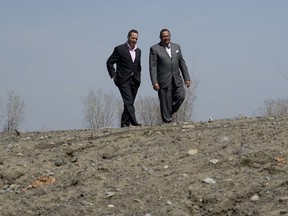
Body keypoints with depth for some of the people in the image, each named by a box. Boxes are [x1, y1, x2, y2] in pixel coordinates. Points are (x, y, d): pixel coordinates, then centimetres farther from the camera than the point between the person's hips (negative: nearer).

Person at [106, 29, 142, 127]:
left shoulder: (138, 51, 15)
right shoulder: (120, 49, -4)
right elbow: (109, 62, -1)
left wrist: (138, 76, 16)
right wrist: (113, 75, -6)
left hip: (135, 80, 6)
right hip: (123, 80, -6)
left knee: (129, 102, 6)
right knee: (128, 101, -17)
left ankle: (125, 123, 11)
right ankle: (133, 121, -26)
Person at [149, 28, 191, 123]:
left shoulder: (176, 47, 14)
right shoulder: (155, 49, -1)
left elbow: (182, 63, 15)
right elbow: (152, 67, -5)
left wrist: (187, 78, 9)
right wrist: (154, 82, -14)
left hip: (176, 80, 4)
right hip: (164, 81, -4)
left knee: (181, 96, -12)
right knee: (165, 103, -4)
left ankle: (170, 112, 11)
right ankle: (167, 120, 4)